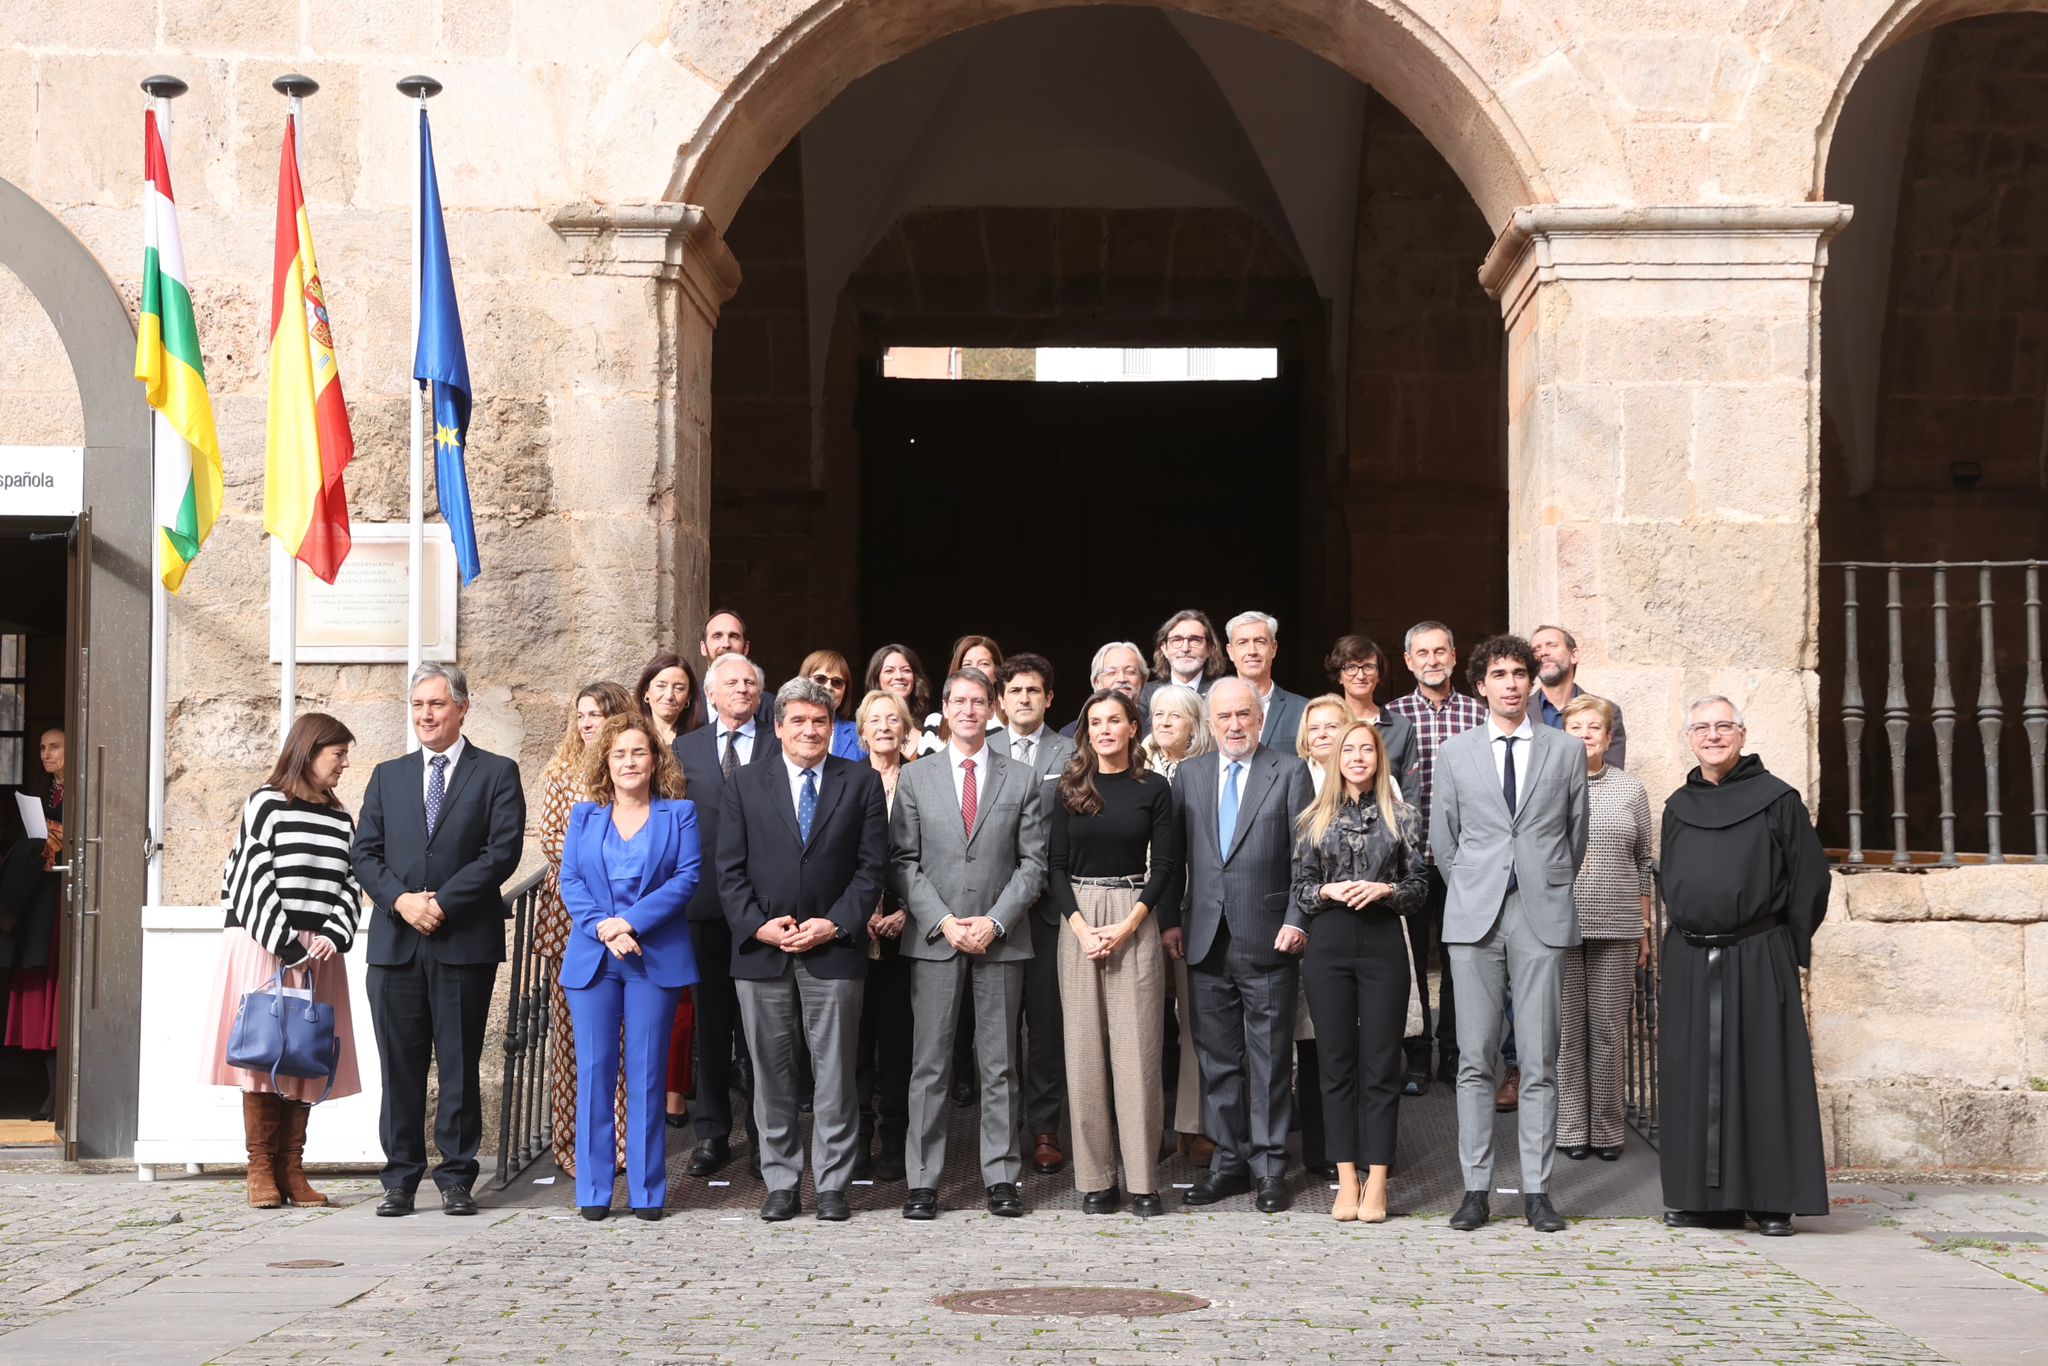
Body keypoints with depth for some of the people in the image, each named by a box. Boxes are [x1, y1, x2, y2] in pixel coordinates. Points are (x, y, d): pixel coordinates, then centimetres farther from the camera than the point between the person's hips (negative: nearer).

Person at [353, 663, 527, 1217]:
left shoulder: (496, 773, 4)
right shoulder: (388, 776, 16)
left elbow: (503, 851, -6)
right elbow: (365, 852, 9)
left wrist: (442, 902, -13)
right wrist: (400, 899, -9)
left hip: (465, 942, -3)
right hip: (396, 942, 3)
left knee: (460, 1065, 2)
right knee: (400, 1066, 5)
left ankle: (457, 1178, 9)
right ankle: (401, 1179, 12)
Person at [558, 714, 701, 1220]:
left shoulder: (679, 813, 7)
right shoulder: (584, 816, 13)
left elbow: (688, 876, -4)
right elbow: (570, 880, 6)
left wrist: (632, 922, -13)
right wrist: (603, 929, -12)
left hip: (656, 959, -2)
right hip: (591, 958, 2)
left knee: (646, 1074, -1)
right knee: (594, 1072, 0)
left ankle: (647, 1191, 5)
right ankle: (594, 1191, 6)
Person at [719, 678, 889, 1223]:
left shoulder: (862, 782, 5)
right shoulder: (745, 785, 8)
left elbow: (872, 866, 1)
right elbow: (730, 870, 4)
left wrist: (834, 924, -10)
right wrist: (757, 925, -9)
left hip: (833, 948, -1)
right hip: (761, 950, 1)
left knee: (834, 1073, 2)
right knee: (771, 1074, 7)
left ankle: (832, 1184, 10)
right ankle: (780, 1182, 16)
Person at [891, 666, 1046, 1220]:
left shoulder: (1022, 780, 7)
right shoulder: (915, 779, 7)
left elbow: (1033, 862, 3)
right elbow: (904, 861, 3)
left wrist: (995, 922, -9)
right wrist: (944, 921, -9)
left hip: (1000, 940, 0)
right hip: (934, 940, 0)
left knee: (1000, 1065, 5)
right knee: (929, 1064, 1)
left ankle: (1001, 1178, 11)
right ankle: (923, 1180, 6)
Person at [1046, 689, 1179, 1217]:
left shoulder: (1154, 788, 4)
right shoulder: (1069, 788, 6)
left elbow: (1164, 865, 1)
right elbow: (1055, 865, 4)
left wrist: (1128, 925, -11)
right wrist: (1081, 927, -9)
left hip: (1135, 920, -1)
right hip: (1078, 920, 1)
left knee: (1136, 1050, -3)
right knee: (1085, 1049, 1)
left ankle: (1142, 1179, 1)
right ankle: (1095, 1178, 7)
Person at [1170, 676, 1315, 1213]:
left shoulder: (1289, 772, 1)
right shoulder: (1189, 775, 11)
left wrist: (1297, 921, -10)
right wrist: (1170, 919, 5)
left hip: (1267, 942, -3)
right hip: (1206, 941, 4)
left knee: (1269, 1059, 2)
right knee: (1217, 1058, 9)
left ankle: (1270, 1166, 10)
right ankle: (1229, 1160, 19)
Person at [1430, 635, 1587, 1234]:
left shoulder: (1566, 752, 8)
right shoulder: (1455, 753, 9)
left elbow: (1577, 833, 15)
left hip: (1542, 916, 0)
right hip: (1474, 918, 0)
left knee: (1540, 1062, 0)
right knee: (1476, 1060, 0)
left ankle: (1536, 1190, 5)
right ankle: (1476, 1189, 4)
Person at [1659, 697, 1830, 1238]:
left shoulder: (1777, 800, -1)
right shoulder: (1678, 807, 12)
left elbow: (1809, 878, 0)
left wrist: (1789, 950, 0)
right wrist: (1684, 942, 12)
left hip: (1758, 962, -4)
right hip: (1688, 964, 4)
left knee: (1762, 1077, -2)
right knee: (1692, 1080, 5)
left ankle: (1772, 1200, 5)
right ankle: (1699, 1197, 12)